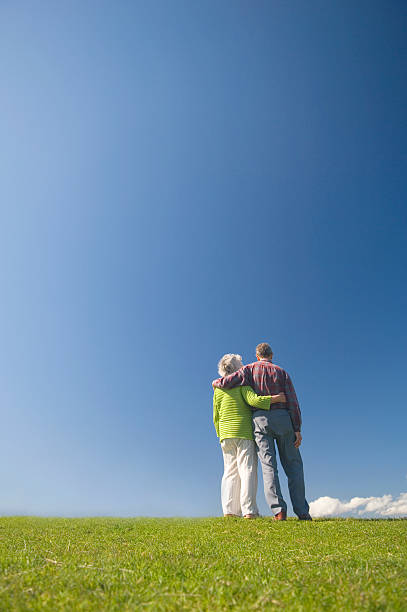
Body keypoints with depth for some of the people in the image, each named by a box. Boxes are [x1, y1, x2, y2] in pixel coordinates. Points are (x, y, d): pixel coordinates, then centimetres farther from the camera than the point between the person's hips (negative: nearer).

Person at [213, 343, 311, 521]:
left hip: (260, 418, -1)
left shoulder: (250, 369, 8)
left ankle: (278, 510, -10)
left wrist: (216, 383, 18)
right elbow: (292, 401, 4)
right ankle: (302, 511, 5)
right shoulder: (281, 372, 11)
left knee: (268, 465, -1)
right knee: (293, 465, 8)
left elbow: (227, 382, -5)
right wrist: (297, 429, 4)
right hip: (282, 418, 1)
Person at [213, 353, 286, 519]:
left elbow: (216, 417, 14)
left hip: (226, 434, 5)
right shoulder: (242, 384, -2)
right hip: (244, 432, -5)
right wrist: (276, 398, -13)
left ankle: (229, 510, 3)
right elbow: (254, 400, -19)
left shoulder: (218, 389, 14)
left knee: (230, 471, 7)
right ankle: (249, 511, -7)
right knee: (247, 470, -3)